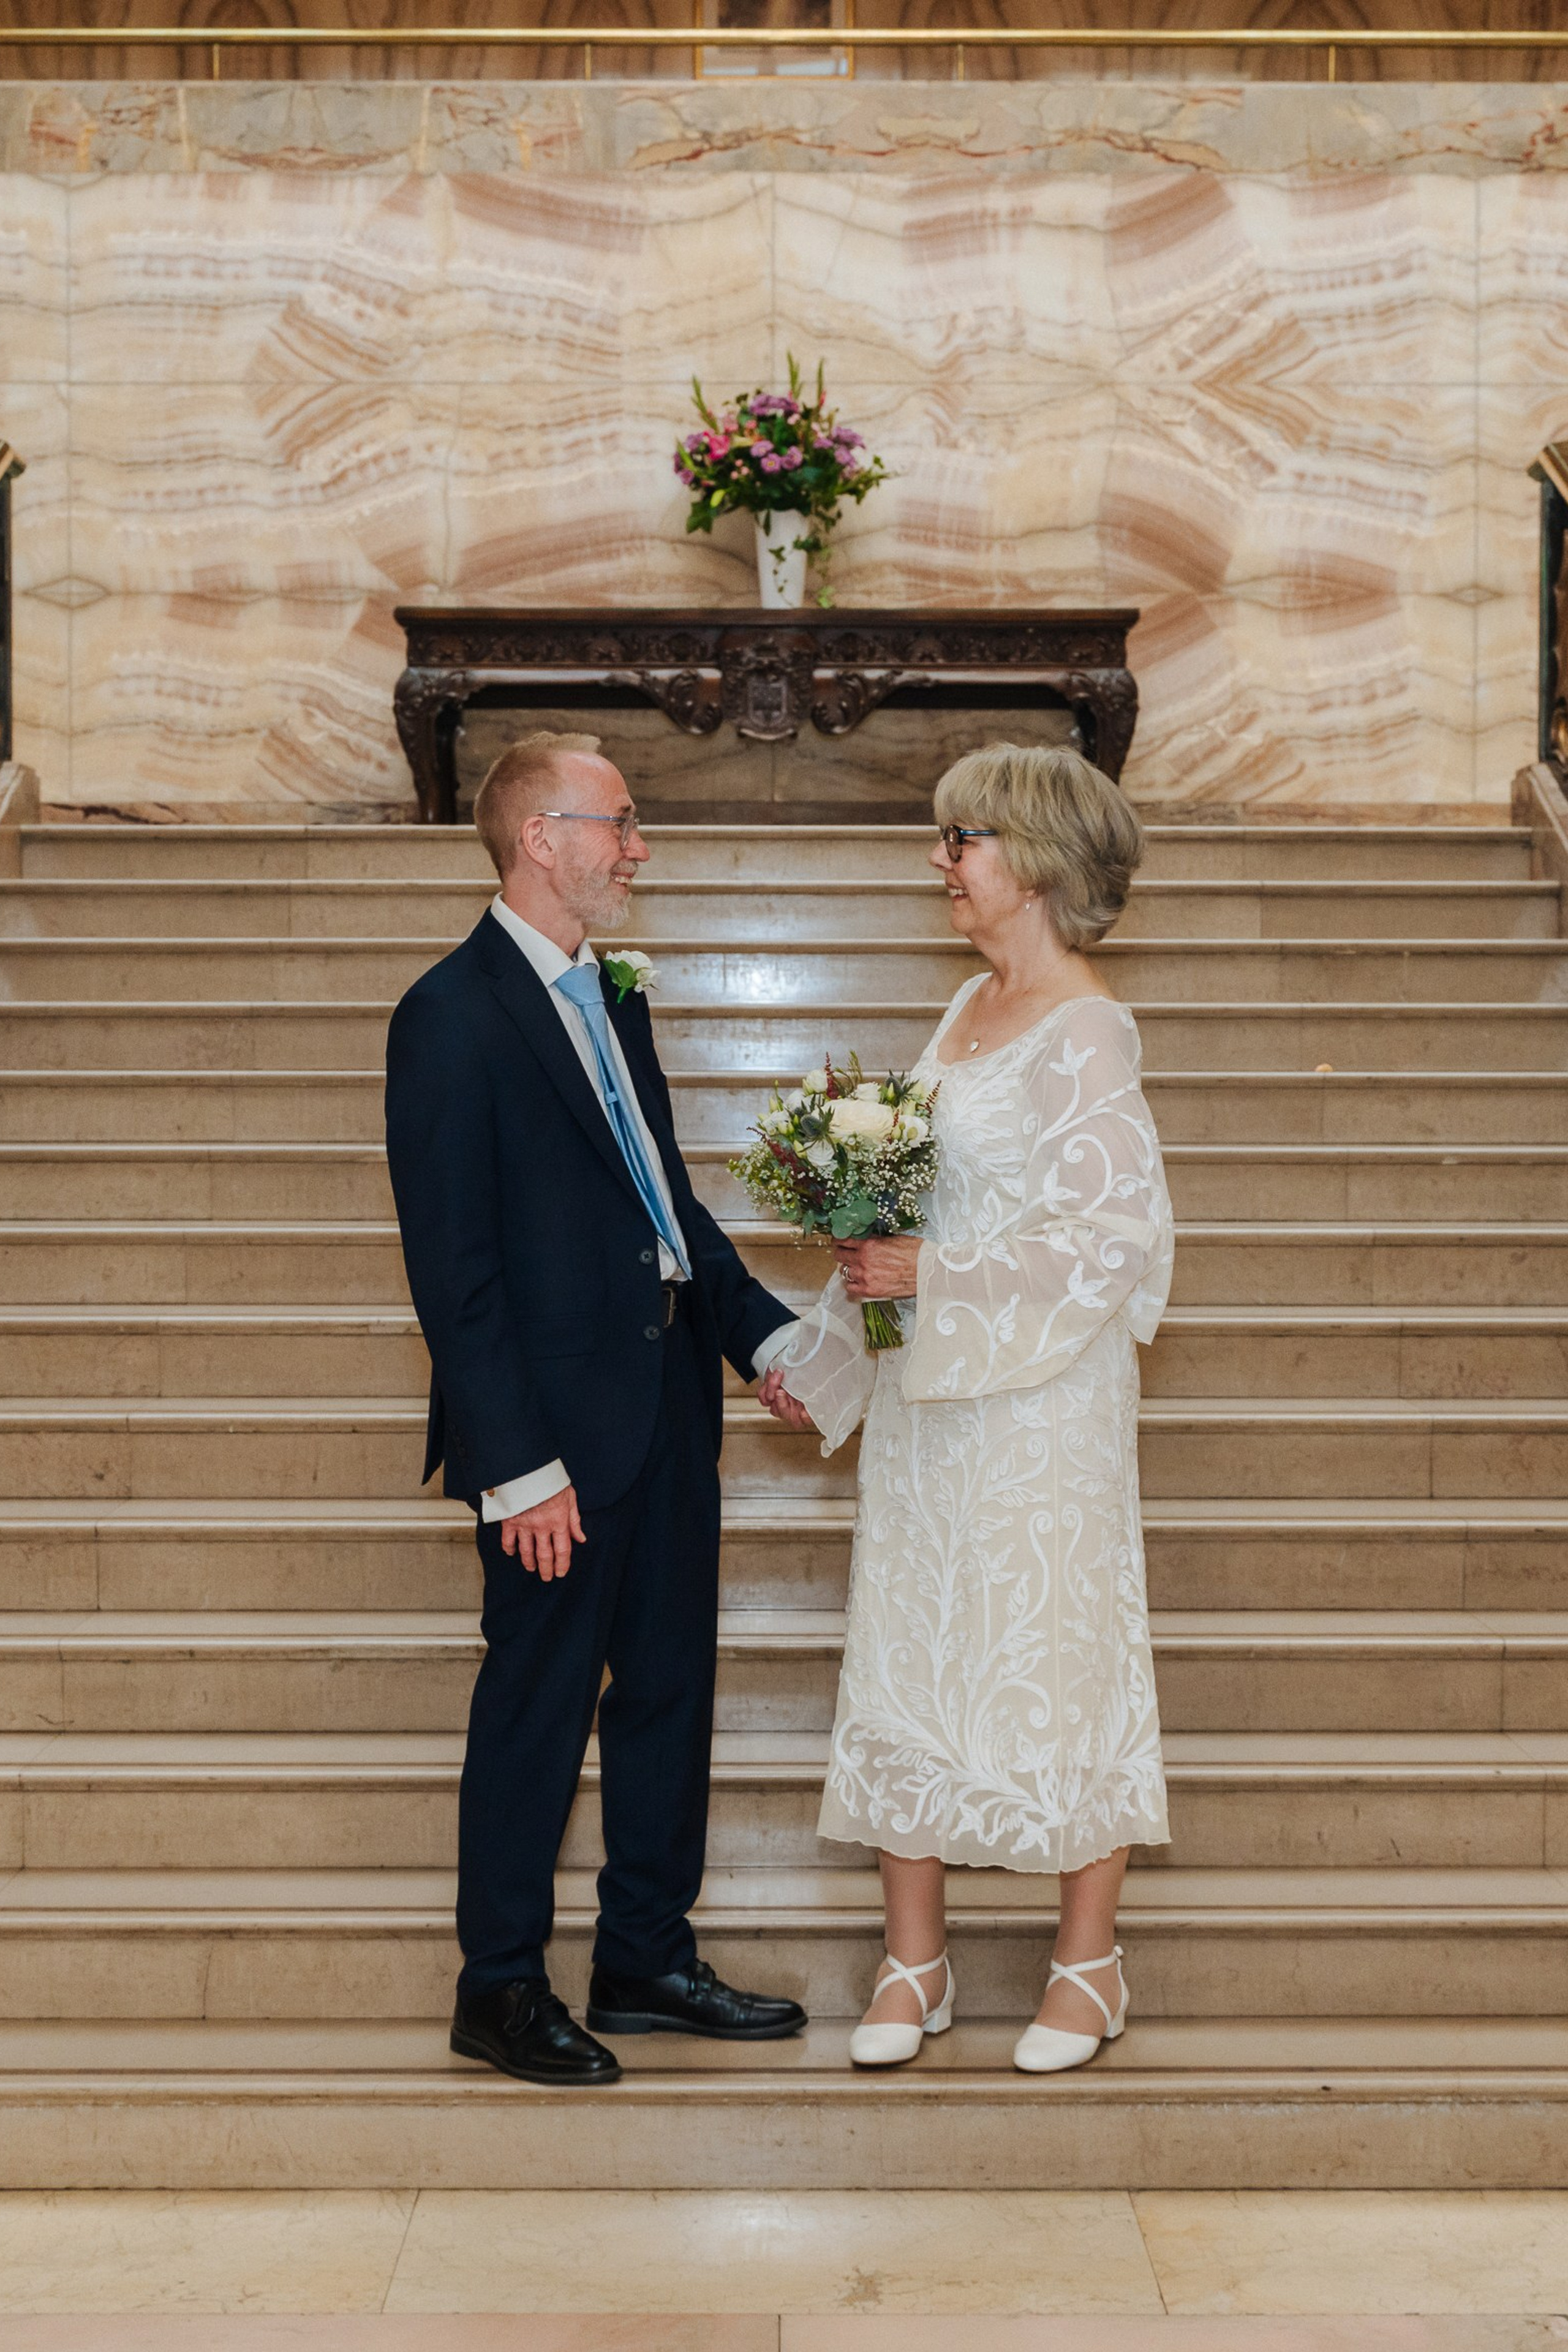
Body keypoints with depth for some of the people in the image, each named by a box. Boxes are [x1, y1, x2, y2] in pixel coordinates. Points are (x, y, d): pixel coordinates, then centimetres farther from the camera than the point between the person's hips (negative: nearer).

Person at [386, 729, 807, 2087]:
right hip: (561, 1420, -8)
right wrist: (516, 1466, -19)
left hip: (669, 1399, 8)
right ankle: (502, 1989, 16)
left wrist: (763, 1331, 10)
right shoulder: (453, 1017, -13)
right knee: (540, 1700, 2)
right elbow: (452, 1269, -16)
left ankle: (648, 1959, 27)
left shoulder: (612, 1004, 14)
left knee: (670, 1685, 14)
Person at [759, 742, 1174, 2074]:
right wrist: (820, 1360, 19)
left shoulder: (1084, 1031, -14)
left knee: (1055, 1661, 3)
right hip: (926, 1394, 8)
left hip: (1039, 1402, -8)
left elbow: (1113, 1237, -19)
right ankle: (914, 1963, 20)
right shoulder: (972, 1006, 11)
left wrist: (933, 1283, -20)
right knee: (907, 1654, 10)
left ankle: (1089, 1966, 18)